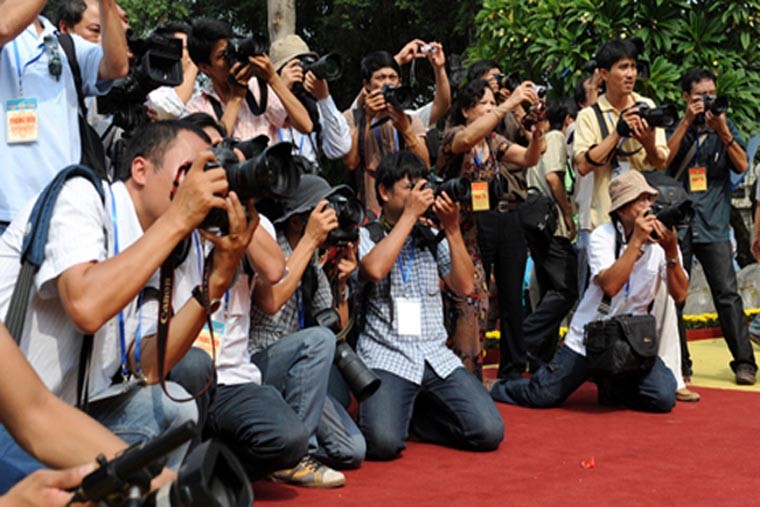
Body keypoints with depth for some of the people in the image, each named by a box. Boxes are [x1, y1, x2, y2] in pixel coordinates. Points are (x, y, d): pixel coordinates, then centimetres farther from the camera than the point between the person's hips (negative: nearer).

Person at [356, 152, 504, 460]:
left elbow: (465, 287, 8)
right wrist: (409, 215, -10)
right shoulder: (364, 236, 5)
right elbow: (375, 269, -18)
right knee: (384, 442, -29)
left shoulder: (432, 237, 16)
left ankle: (416, 414, 10)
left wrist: (452, 230, 0)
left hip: (437, 358, 4)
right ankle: (393, 411, 7)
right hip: (386, 359, -4)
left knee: (489, 433, -14)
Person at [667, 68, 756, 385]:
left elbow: (741, 166, 0)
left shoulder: (725, 127, 11)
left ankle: (744, 363, -3)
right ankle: (677, 364, 11)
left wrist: (723, 131, -13)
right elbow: (663, 159, -9)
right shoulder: (677, 127, 8)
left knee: (727, 294, -7)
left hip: (713, 225, 0)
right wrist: (687, 121, -12)